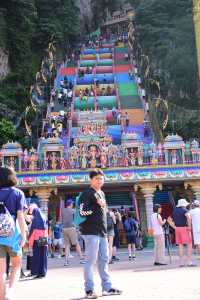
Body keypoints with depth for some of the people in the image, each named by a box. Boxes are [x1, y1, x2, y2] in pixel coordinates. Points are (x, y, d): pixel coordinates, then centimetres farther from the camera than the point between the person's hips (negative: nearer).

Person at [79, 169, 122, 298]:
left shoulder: (102, 193, 18)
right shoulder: (87, 193, -8)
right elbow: (83, 212, -17)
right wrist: (97, 205, -17)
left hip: (102, 232, 8)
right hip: (91, 232, -8)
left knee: (104, 260, 11)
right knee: (91, 260, -4)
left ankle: (107, 287, 19)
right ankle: (89, 290, 4)